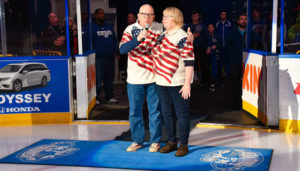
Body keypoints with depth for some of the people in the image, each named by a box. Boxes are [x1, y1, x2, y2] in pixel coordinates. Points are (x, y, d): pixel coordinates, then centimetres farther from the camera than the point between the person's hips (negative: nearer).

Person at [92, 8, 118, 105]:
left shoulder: (109, 27, 17)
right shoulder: (92, 27, -2)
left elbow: (114, 39, 19)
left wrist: (115, 51, 9)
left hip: (110, 57, 6)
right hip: (98, 58, -6)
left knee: (109, 78, 11)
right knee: (98, 79, -6)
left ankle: (110, 97, 19)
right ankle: (96, 98, 3)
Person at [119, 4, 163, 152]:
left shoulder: (160, 28, 1)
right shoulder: (130, 29, -4)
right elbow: (122, 49, -17)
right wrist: (138, 39, -31)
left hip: (153, 78, 0)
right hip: (134, 79, 0)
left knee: (155, 111, 7)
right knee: (135, 111, 9)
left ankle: (155, 141, 20)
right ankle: (137, 140, 24)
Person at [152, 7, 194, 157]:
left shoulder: (182, 37, -12)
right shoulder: (161, 36, 13)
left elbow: (189, 62, -15)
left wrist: (187, 84, -19)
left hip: (178, 83, -8)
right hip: (162, 82, 8)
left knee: (182, 114, 2)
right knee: (166, 113, 14)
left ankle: (183, 145, 12)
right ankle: (172, 142, 27)